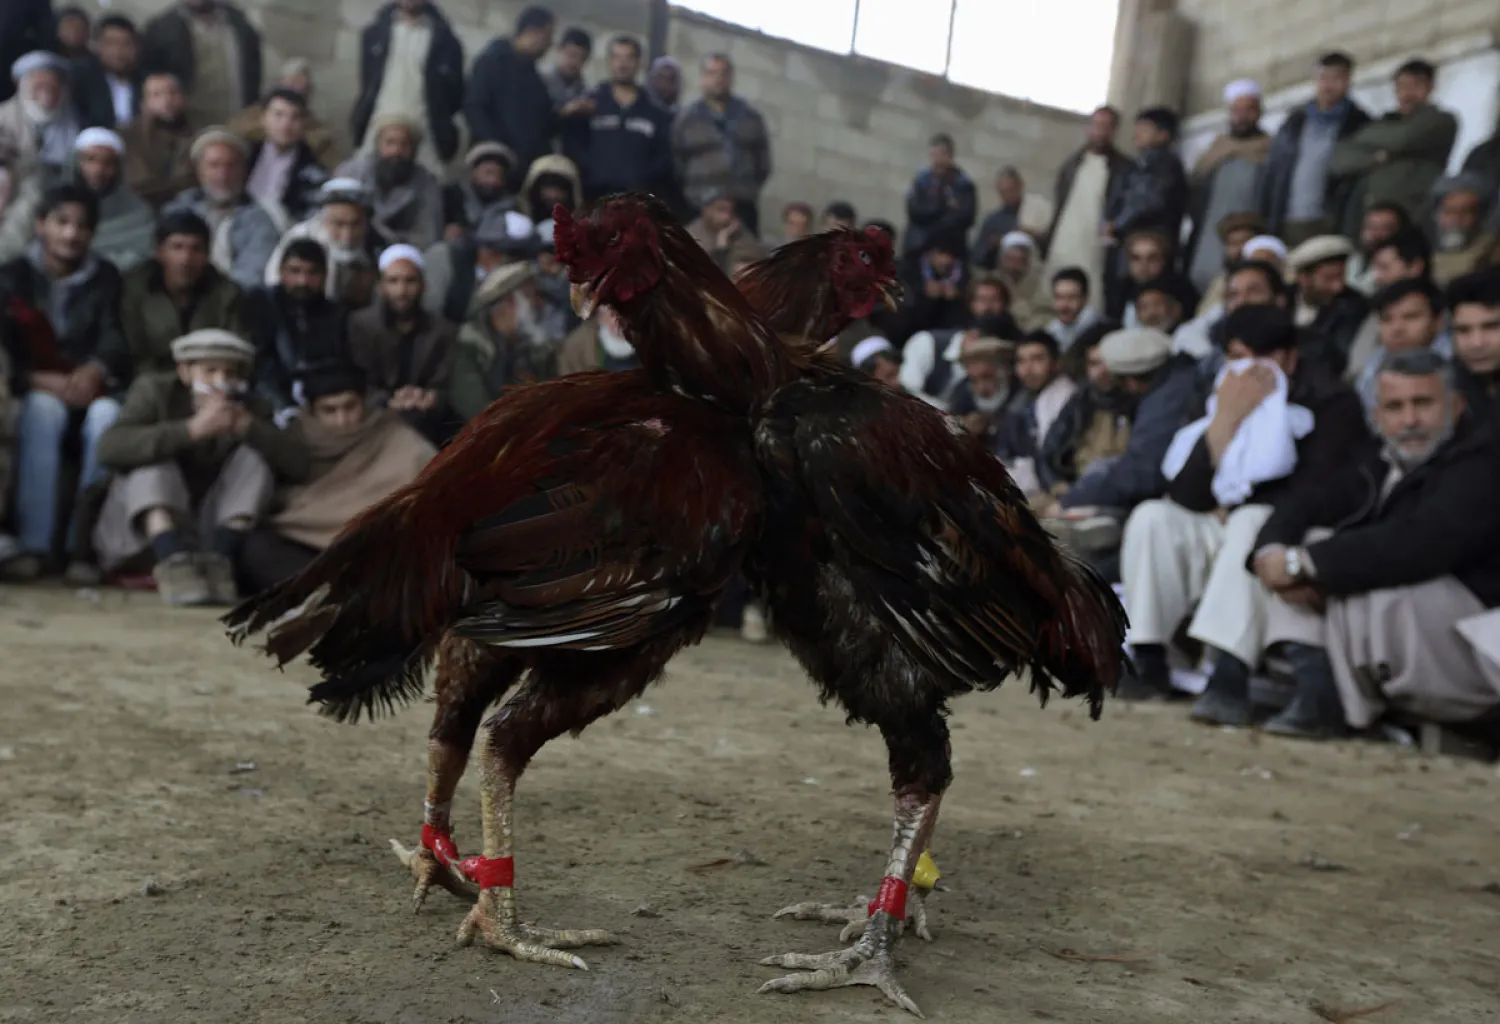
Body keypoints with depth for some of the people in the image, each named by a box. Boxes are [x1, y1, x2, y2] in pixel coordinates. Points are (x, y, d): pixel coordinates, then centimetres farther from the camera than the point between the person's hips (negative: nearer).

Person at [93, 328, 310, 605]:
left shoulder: (248, 406, -1)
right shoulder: (156, 389, -9)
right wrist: (193, 429, -39)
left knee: (254, 454, -13)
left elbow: (299, 466, -16)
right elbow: (109, 447, -29)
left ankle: (217, 560, -29)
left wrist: (246, 426, -31)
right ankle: (172, 564, -44)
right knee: (153, 455, -25)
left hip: (212, 533, 2)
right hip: (144, 533, -2)